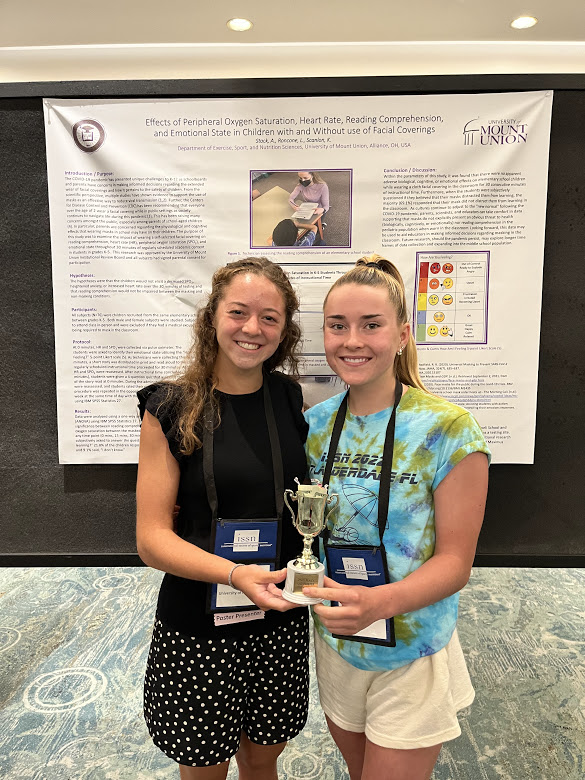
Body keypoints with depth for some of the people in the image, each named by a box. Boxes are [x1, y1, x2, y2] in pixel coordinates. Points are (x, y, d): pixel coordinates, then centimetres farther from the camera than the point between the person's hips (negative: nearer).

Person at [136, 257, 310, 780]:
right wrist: (236, 574, -27)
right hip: (196, 629, -2)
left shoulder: (292, 402, -1)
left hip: (280, 623, 3)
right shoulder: (172, 409, -11)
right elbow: (152, 538, -13)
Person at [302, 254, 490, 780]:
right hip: (334, 646, 5)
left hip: (412, 658, -4)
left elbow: (455, 561, -16)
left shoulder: (447, 429, -19)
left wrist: (380, 602, -31)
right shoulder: (316, 424, -5)